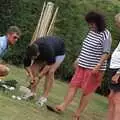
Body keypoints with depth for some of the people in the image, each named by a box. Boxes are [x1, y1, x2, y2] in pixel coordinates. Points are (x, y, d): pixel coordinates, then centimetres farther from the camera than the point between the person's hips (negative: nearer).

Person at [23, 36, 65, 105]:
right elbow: (27, 65, -18)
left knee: (50, 72, -22)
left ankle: (45, 97, -17)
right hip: (44, 53, 5)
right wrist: (31, 76, -34)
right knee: (34, 68, -13)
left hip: (59, 52, -5)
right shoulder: (30, 51, -29)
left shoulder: (47, 49, -44)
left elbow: (49, 65, -32)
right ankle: (32, 92, -3)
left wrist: (38, 77, -31)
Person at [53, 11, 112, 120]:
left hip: (93, 69, -8)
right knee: (73, 85, 6)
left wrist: (98, 66, -25)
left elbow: (106, 53, -17)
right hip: (82, 65, 8)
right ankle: (63, 106, 9)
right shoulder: (91, 31, 8)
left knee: (87, 91, 2)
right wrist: (79, 58, 22)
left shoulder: (105, 35, -15)